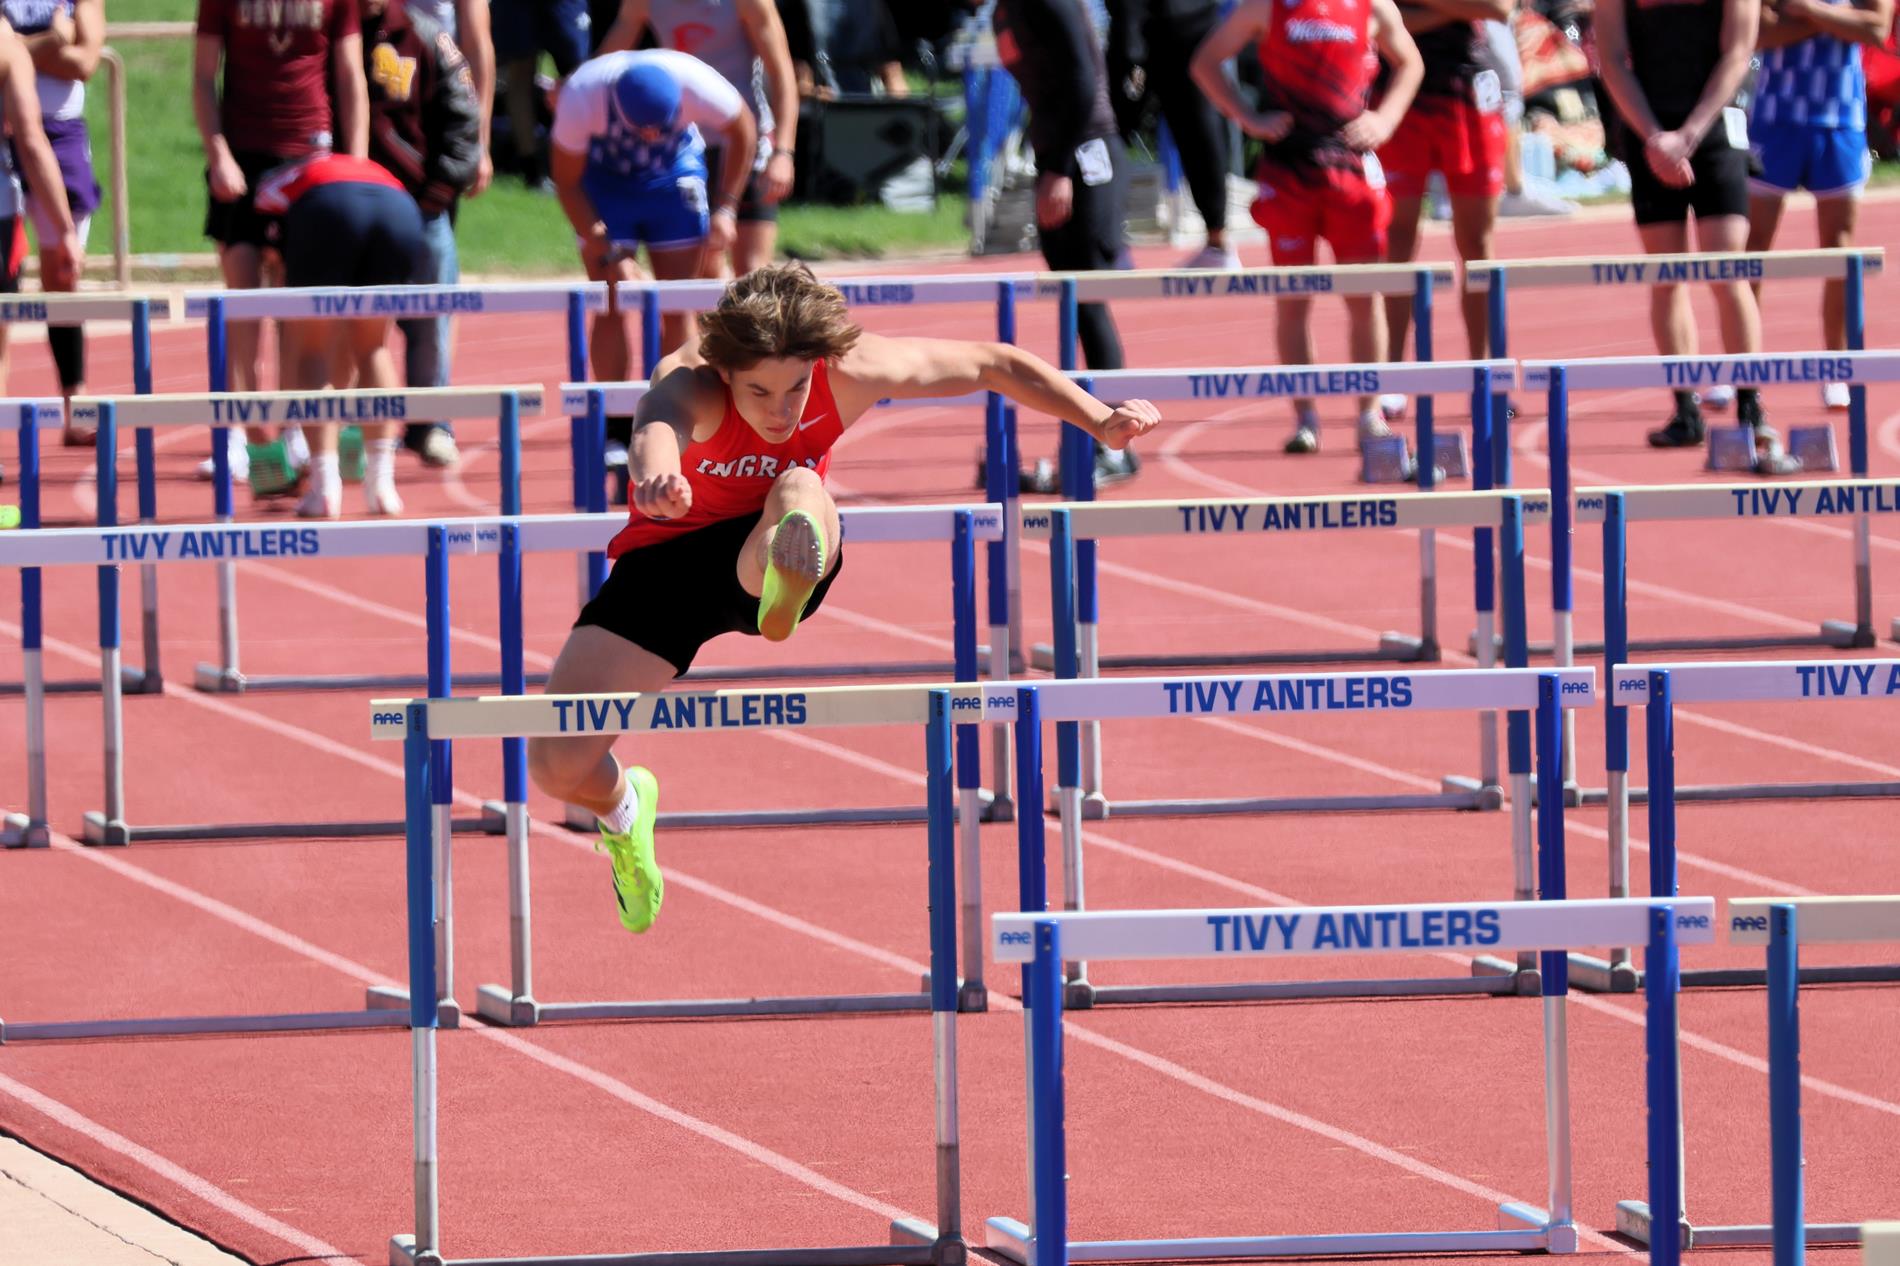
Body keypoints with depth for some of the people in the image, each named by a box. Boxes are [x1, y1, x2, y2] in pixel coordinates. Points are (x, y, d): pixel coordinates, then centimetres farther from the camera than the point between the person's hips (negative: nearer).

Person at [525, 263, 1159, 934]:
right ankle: (622, 807, 26)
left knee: (799, 491, -37)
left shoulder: (847, 373, -21)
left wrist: (1102, 420, -11)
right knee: (557, 765, -9)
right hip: (666, 563, 0)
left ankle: (784, 601, -69)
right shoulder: (689, 383, -31)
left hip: (767, 554, 0)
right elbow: (659, 429, -58)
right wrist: (658, 476, -81)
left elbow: (996, 365, -7)